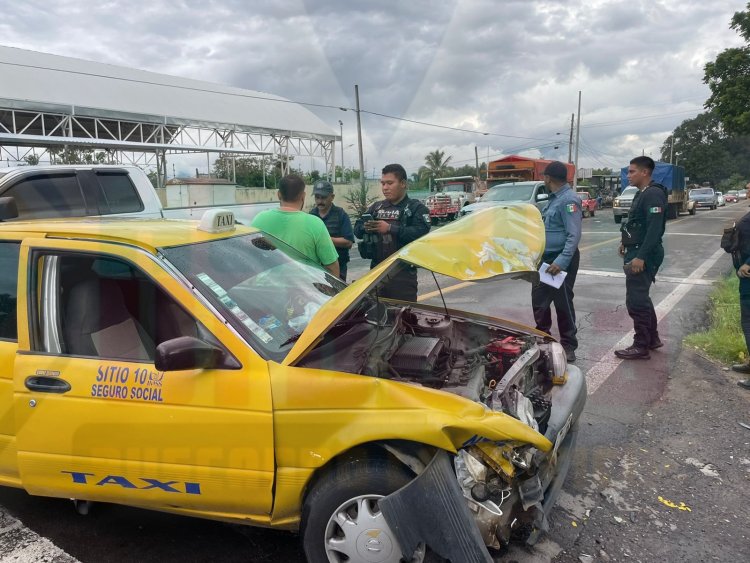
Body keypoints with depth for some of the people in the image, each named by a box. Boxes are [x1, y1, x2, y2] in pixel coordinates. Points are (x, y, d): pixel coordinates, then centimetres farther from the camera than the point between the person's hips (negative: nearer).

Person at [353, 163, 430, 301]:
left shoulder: (417, 208, -1)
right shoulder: (376, 207, 16)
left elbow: (421, 232, -18)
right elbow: (357, 229, 10)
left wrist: (390, 228, -23)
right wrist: (365, 228, -14)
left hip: (403, 272, -5)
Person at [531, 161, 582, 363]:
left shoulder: (568, 200, -17)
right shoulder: (554, 198, 14)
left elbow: (574, 235, -24)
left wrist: (561, 261, -30)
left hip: (561, 260, -10)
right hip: (546, 259, 10)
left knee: (563, 303, -1)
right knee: (539, 299, 14)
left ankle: (568, 346, 10)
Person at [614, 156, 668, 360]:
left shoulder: (653, 194, -17)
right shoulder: (642, 193, 15)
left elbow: (654, 229, -24)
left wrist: (640, 257, -27)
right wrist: (627, 244, 19)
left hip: (644, 255, -11)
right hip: (637, 252, 11)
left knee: (636, 301, -6)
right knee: (641, 298, 18)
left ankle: (641, 347, 2)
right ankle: (652, 339, 30)